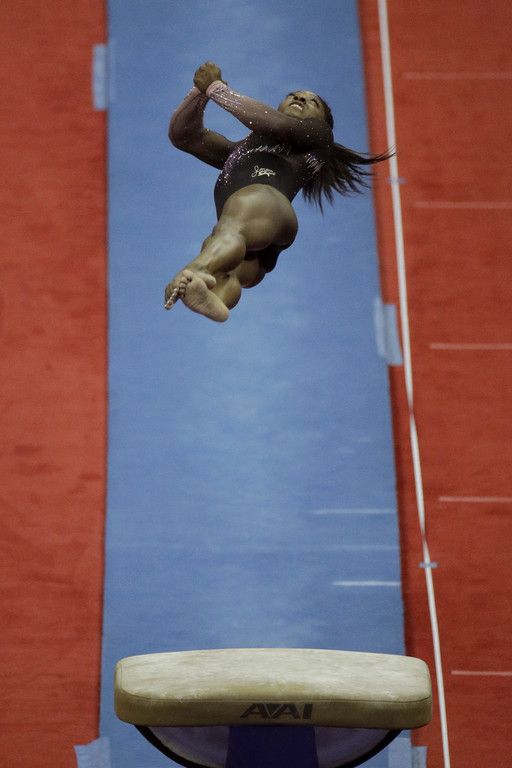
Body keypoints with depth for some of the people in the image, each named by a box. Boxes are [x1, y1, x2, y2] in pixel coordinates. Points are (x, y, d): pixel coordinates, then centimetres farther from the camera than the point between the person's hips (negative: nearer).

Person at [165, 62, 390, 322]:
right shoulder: (239, 150, 48)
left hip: (266, 199, -4)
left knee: (231, 228, -40)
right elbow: (183, 135, 42)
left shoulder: (317, 135, 33)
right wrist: (200, 91, 26)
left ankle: (195, 271, -70)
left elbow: (273, 124, 14)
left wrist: (217, 88, 21)